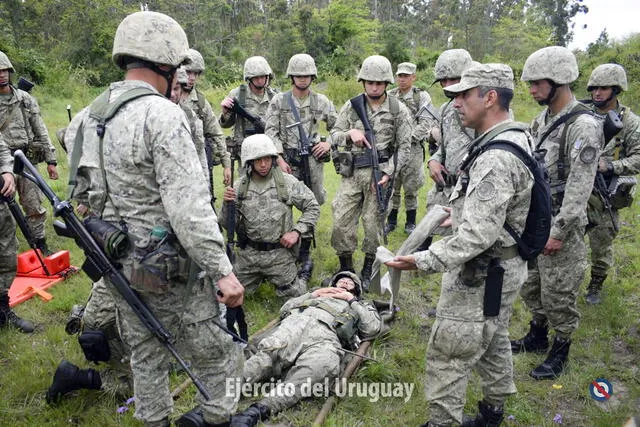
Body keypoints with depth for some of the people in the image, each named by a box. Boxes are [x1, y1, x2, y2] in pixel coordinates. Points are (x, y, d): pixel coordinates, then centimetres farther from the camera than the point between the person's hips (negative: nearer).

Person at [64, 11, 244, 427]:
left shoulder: (91, 115, 6)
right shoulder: (162, 115, -20)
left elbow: (86, 190, 12)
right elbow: (188, 206, -25)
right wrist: (222, 270, -22)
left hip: (117, 262, 8)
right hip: (167, 266, -8)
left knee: (145, 350, 22)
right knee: (210, 346, 11)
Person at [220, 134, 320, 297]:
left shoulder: (287, 182, -9)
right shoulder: (240, 187, -3)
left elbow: (313, 207, 0)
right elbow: (229, 225, 1)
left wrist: (297, 231, -12)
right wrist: (228, 204, -19)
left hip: (279, 253, -2)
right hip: (249, 253, 3)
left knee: (296, 295, 1)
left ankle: (303, 273, 34)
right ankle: (259, 276, 38)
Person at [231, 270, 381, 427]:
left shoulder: (361, 305, 39)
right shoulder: (319, 294, 42)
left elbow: (373, 328, 16)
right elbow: (285, 309, 30)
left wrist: (352, 300, 18)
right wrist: (313, 294, 22)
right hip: (295, 321, 3)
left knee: (324, 365, -38)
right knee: (268, 353, -31)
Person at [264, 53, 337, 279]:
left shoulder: (321, 101, 7)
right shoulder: (279, 101, 2)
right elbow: (271, 132, -3)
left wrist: (329, 143, -3)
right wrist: (280, 159, -12)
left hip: (313, 161, 1)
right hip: (287, 160, -1)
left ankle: (305, 254, 17)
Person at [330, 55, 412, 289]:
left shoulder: (399, 109, -1)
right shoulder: (351, 106, 5)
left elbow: (404, 147, -1)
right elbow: (334, 135, 8)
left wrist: (388, 173, -12)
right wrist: (350, 133, -14)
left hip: (380, 173, -2)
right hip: (352, 173, 2)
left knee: (373, 223, 5)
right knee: (341, 221, 1)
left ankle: (368, 271, 24)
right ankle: (346, 268, 20)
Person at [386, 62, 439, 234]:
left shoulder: (422, 96, -2)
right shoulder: (389, 96, 8)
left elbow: (426, 123, -10)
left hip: (413, 148, -3)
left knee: (411, 187, 5)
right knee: (391, 186, 8)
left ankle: (410, 223, 18)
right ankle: (391, 221, 21)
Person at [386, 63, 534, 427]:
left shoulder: (496, 159, -29)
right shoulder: (517, 138, 4)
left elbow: (478, 236, -32)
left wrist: (423, 261, -30)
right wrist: (463, 217, 22)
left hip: (481, 274, -10)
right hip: (504, 266, 11)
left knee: (448, 354, 3)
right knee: (493, 342, 24)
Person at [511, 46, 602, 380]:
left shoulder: (583, 126, -18)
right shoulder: (541, 121, 8)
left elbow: (580, 186, -21)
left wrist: (560, 232, -20)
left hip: (561, 224, -8)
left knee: (558, 292, 4)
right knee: (531, 284, 19)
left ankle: (560, 352, 23)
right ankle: (537, 337, 38)